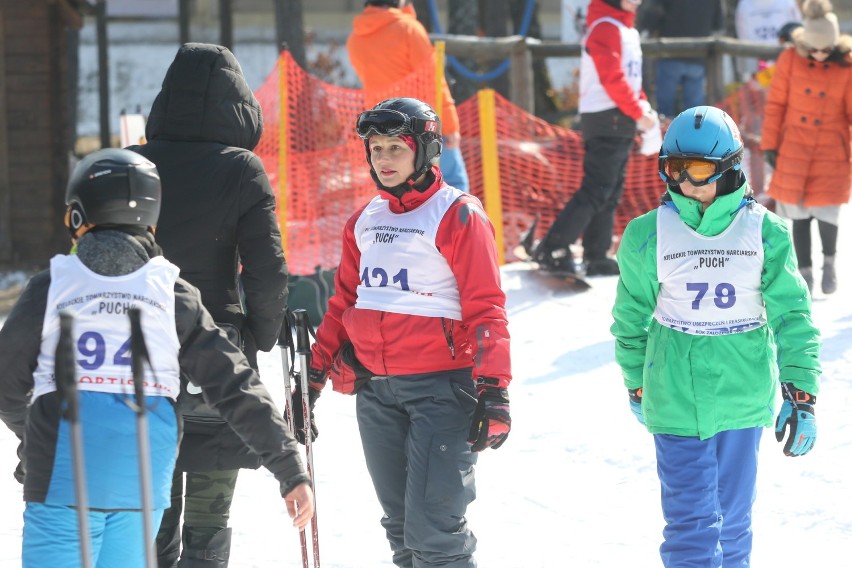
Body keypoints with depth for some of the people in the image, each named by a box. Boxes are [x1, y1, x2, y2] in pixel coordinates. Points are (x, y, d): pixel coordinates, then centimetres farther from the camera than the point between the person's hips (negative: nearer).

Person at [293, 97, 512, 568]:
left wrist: (494, 390, -16)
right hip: (375, 388, 7)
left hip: (441, 387, -7)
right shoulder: (365, 221, 14)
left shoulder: (458, 215, -6)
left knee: (432, 529, -13)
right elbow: (344, 303, 21)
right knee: (401, 525, 11)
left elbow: (486, 308, -9)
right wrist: (314, 375, 18)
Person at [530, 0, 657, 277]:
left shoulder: (626, 29, 19)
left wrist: (643, 105, 9)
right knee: (597, 190, -13)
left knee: (610, 192, 10)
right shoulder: (606, 27, -12)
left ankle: (596, 258, 14)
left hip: (620, 121, 10)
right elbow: (612, 78, -20)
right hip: (607, 119, -10)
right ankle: (551, 251, -13)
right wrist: (638, 112, -16)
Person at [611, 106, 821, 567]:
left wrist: (800, 393, -8)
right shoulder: (649, 235, -6)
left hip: (744, 396, 1)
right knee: (692, 522, -6)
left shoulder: (765, 232, -5)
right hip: (676, 402, -1)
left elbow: (793, 317, -3)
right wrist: (637, 386, 15)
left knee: (732, 515, 14)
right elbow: (631, 318, 7)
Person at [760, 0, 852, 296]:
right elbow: (775, 104, 1)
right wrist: (769, 144, 1)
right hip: (794, 150, 1)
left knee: (827, 211, -8)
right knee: (798, 214, 7)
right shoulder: (791, 59, -5)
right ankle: (804, 271, 23)